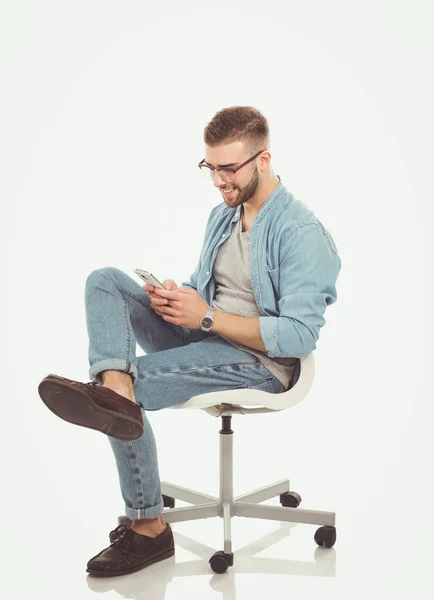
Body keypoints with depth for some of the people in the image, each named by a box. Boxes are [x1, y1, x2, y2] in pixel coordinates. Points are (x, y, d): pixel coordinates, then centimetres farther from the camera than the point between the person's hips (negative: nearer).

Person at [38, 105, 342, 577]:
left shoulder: (301, 233, -15)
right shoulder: (222, 214, 14)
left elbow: (299, 336, -22)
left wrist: (207, 316, -23)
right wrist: (177, 298, -4)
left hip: (259, 360, -9)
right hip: (204, 336, 9)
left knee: (134, 385, -32)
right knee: (104, 280, -11)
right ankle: (114, 385, -37)